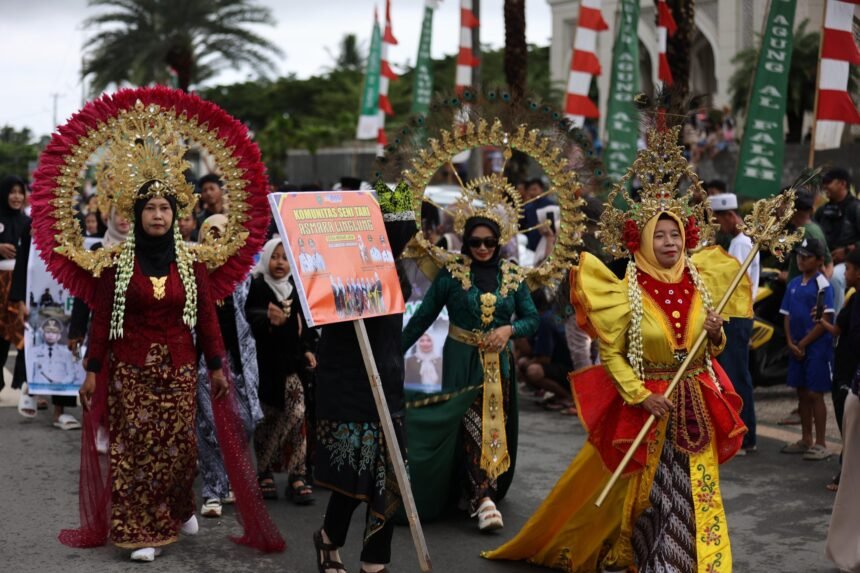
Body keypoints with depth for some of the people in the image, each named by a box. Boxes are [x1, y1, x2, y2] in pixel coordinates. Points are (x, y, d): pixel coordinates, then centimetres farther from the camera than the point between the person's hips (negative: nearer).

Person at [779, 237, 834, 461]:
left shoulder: (822, 285, -10)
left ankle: (820, 443, 3)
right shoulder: (793, 285, 10)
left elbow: (825, 321, -14)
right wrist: (790, 342, -2)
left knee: (815, 394, -4)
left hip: (817, 348, -7)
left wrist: (802, 344, -12)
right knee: (802, 394, 13)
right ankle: (806, 440, 23)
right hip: (797, 348, 7)